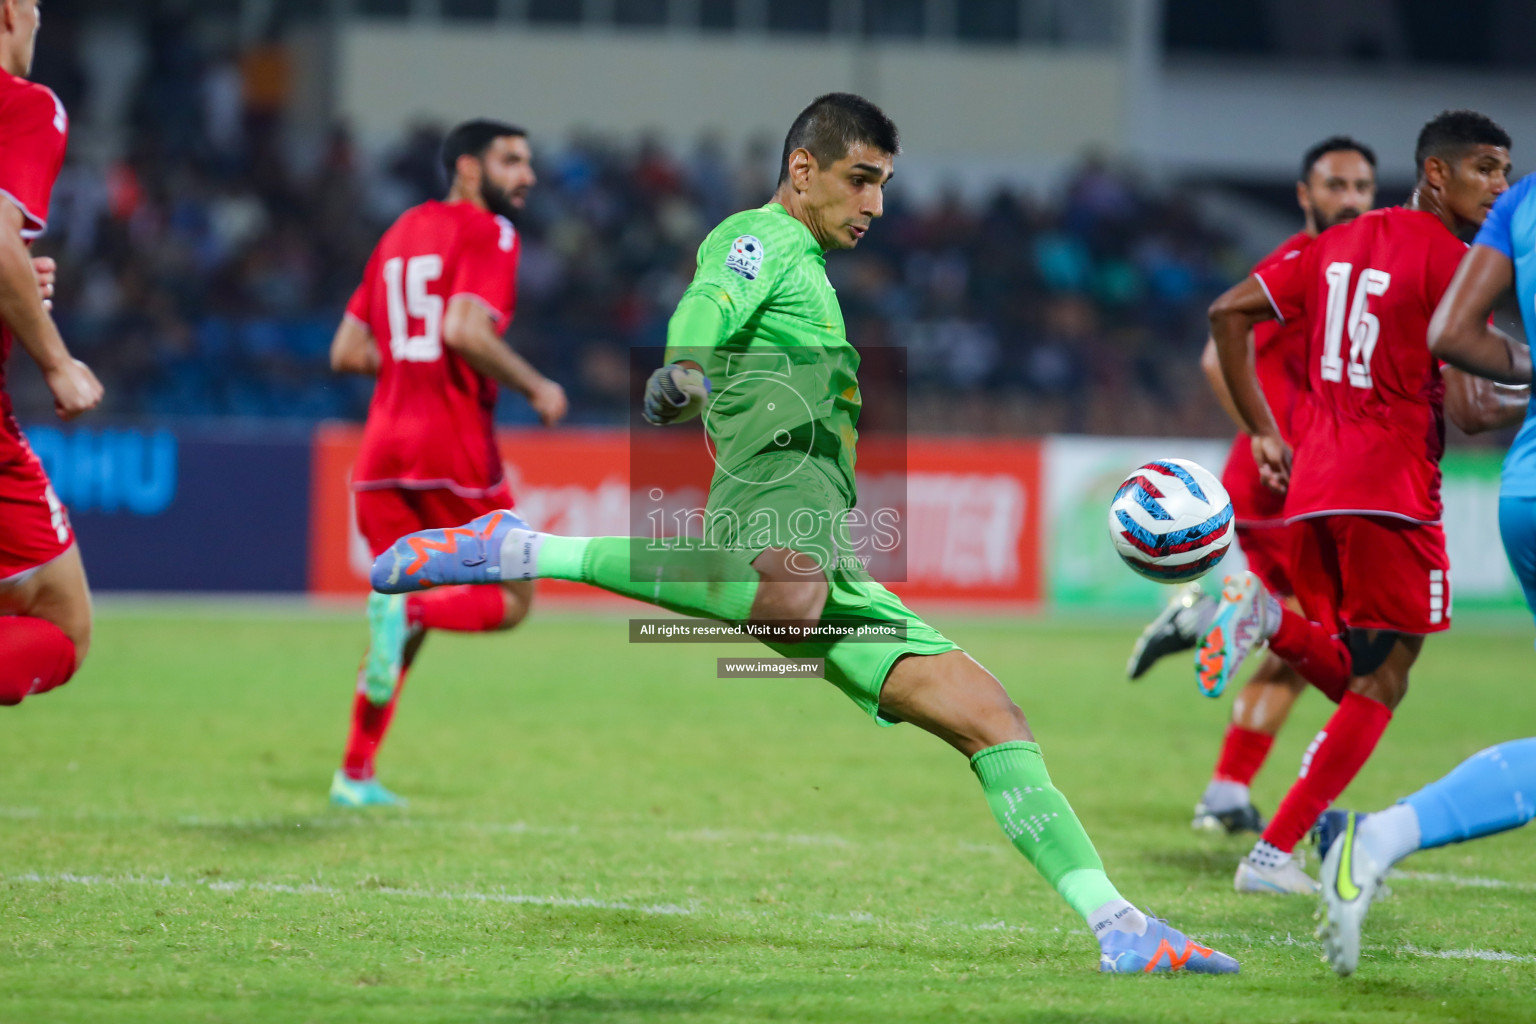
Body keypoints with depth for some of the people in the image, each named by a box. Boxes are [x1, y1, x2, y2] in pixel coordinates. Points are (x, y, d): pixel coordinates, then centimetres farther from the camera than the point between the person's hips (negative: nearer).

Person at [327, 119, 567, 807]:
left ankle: (355, 774, 8)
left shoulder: (400, 234, 19)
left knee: (401, 609, 16)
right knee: (510, 601, 7)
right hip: (454, 447, -7)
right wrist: (535, 388, -11)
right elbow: (464, 329, -21)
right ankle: (410, 612, -23)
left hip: (383, 448, 7)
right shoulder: (487, 234, -5)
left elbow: (347, 352, 18)